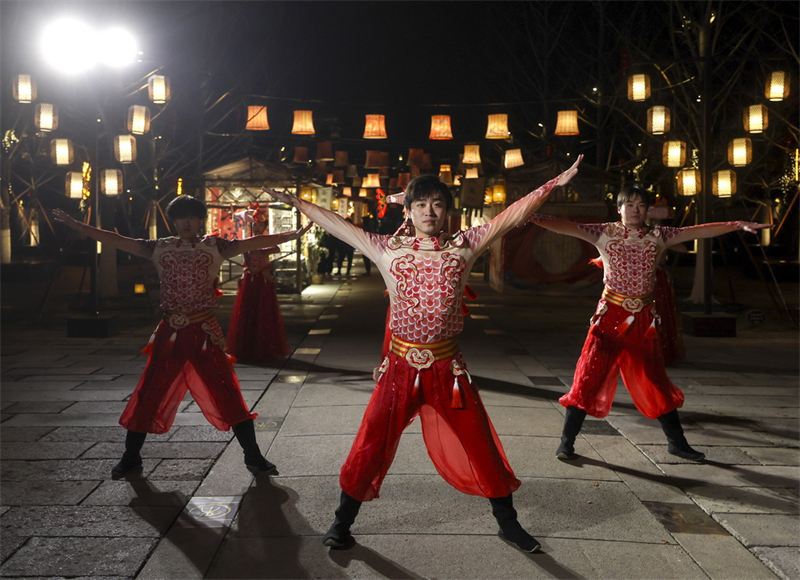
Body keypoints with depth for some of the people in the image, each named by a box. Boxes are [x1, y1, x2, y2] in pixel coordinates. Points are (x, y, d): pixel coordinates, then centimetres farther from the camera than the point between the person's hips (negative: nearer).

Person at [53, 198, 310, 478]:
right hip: (170, 332, 2)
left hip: (204, 333, -2)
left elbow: (252, 243, -4)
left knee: (228, 394, -5)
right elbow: (117, 241, 6)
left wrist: (293, 235, -11)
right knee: (149, 395, 9)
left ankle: (253, 455, 6)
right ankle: (131, 456, 26)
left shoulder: (214, 247, 3)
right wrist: (76, 225, 2)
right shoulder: (160, 248, 8)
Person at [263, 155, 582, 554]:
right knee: (371, 446, 5)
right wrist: (296, 203, 11)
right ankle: (342, 523, 24)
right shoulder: (388, 250, 2)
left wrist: (552, 185, -7)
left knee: (480, 446, 8)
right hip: (401, 366, 0)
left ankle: (508, 524, 27)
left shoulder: (464, 247, 0)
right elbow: (335, 225, 8)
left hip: (447, 367, 0)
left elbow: (511, 217, -2)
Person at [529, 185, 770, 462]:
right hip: (611, 314, -3)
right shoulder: (605, 233, -2)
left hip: (643, 318, 3)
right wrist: (531, 218, -25)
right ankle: (567, 442, 5)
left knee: (656, 381, 13)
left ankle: (677, 442, 27)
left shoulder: (658, 236, 5)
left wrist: (738, 225, -6)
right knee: (589, 377, -5)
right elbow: (566, 227, -13)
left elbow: (698, 231, 1)